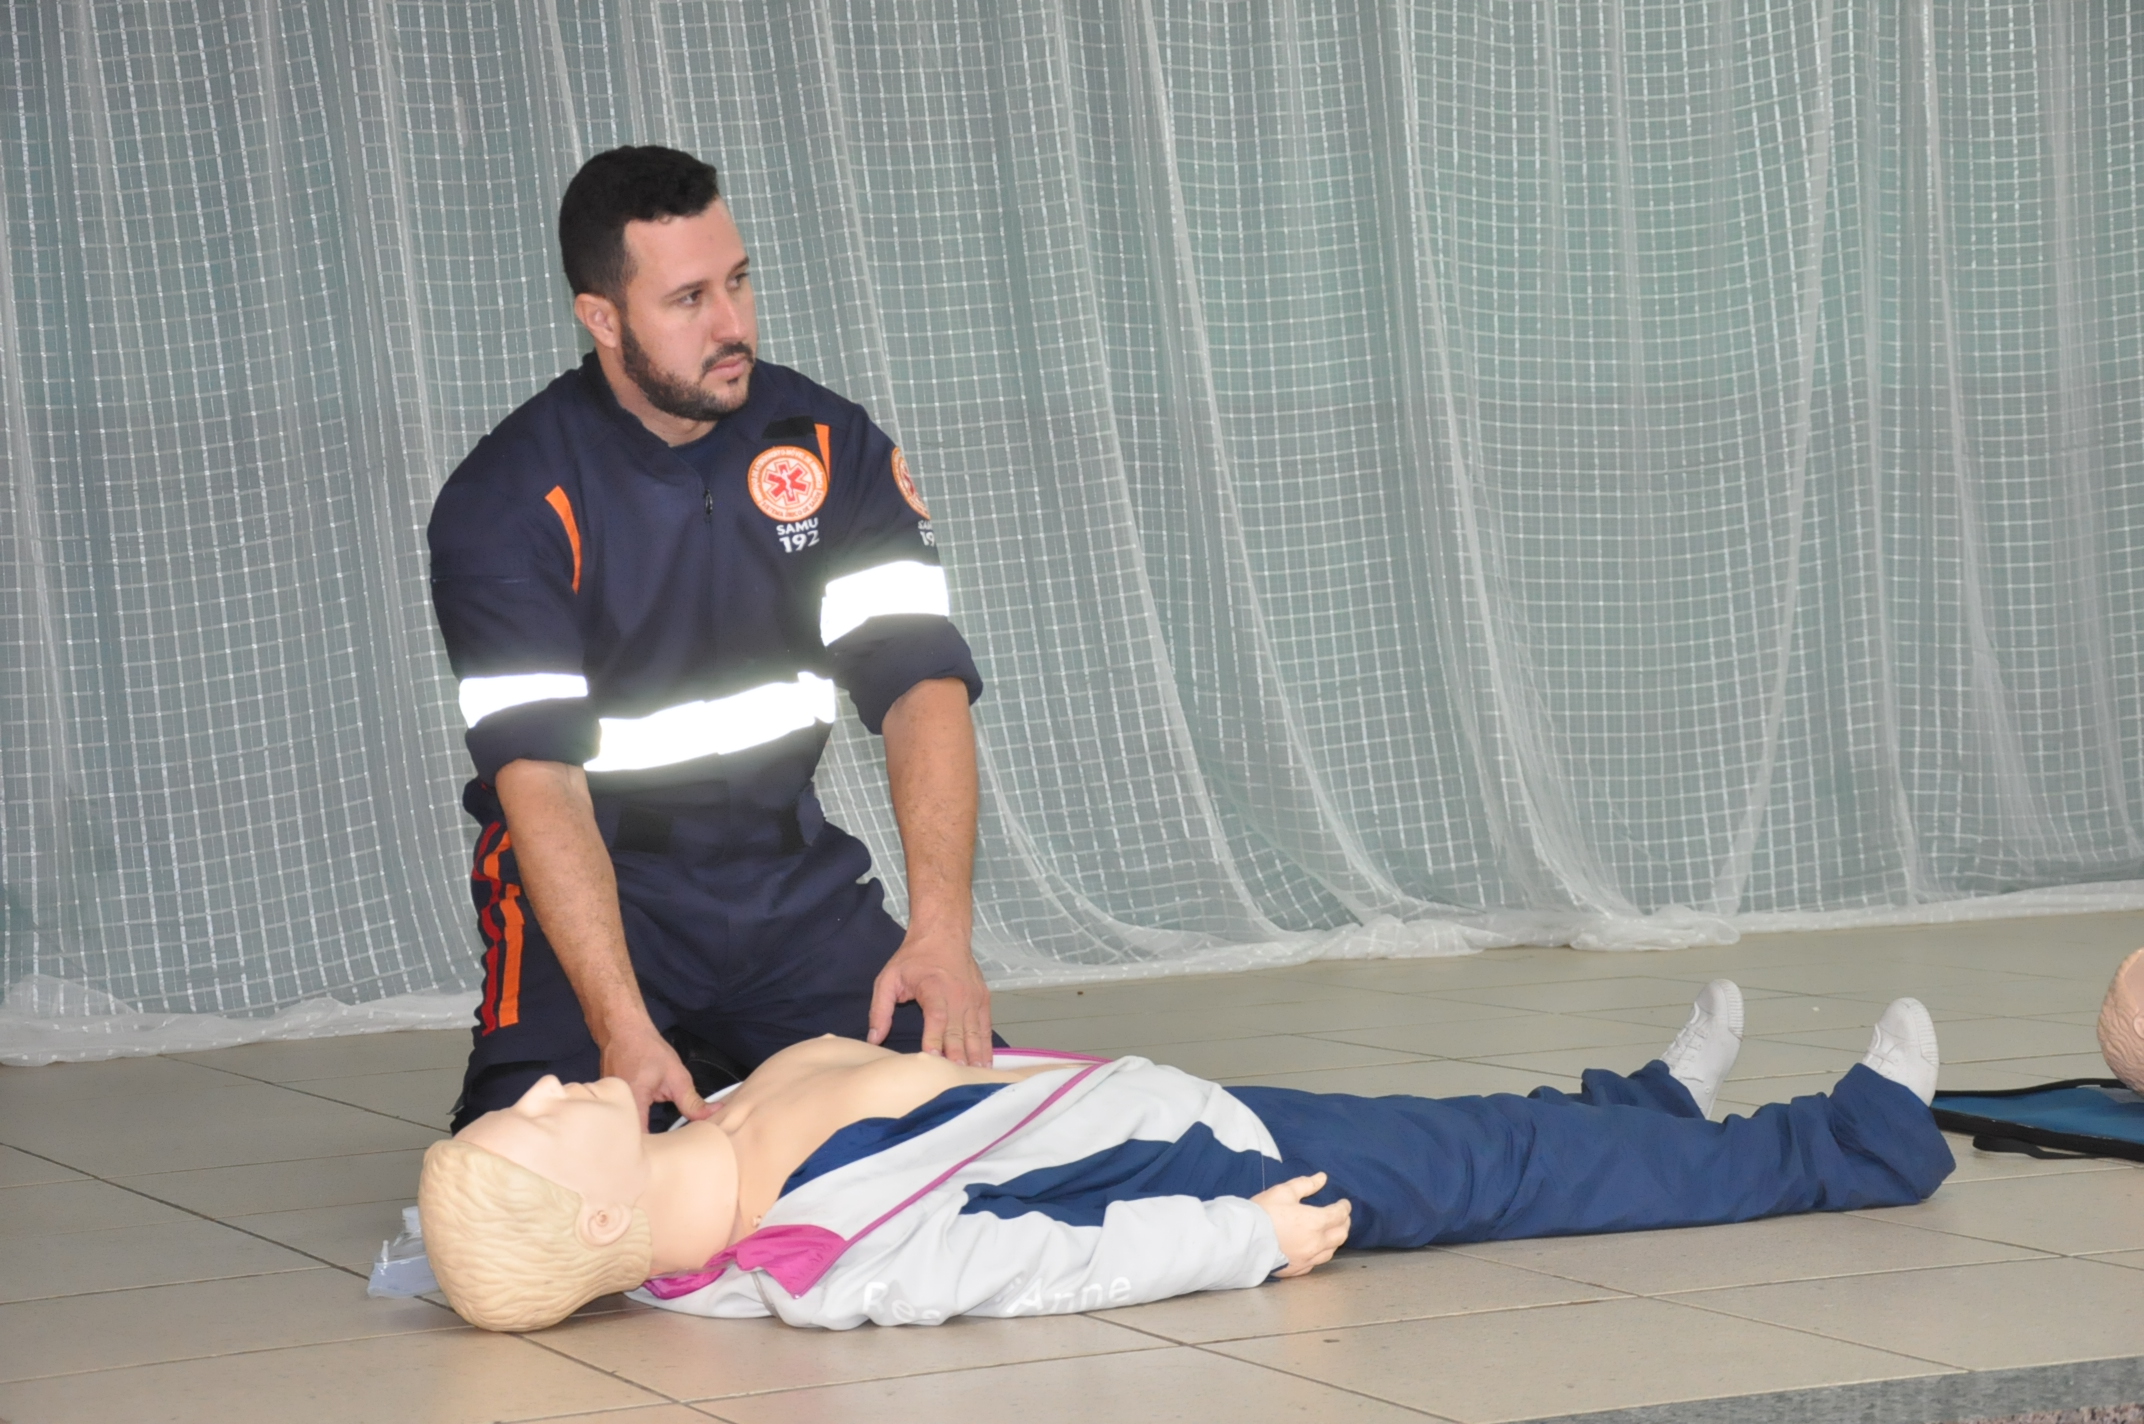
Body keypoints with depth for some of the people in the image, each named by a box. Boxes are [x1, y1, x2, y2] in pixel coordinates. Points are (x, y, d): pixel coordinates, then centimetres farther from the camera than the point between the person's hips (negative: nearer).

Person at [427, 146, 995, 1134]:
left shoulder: (828, 447, -3)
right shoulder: (505, 504, -15)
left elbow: (921, 681, -12)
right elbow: (540, 777, -23)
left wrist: (940, 931, -28)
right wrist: (625, 1030, -36)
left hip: (791, 882, 3)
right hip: (599, 886, -3)